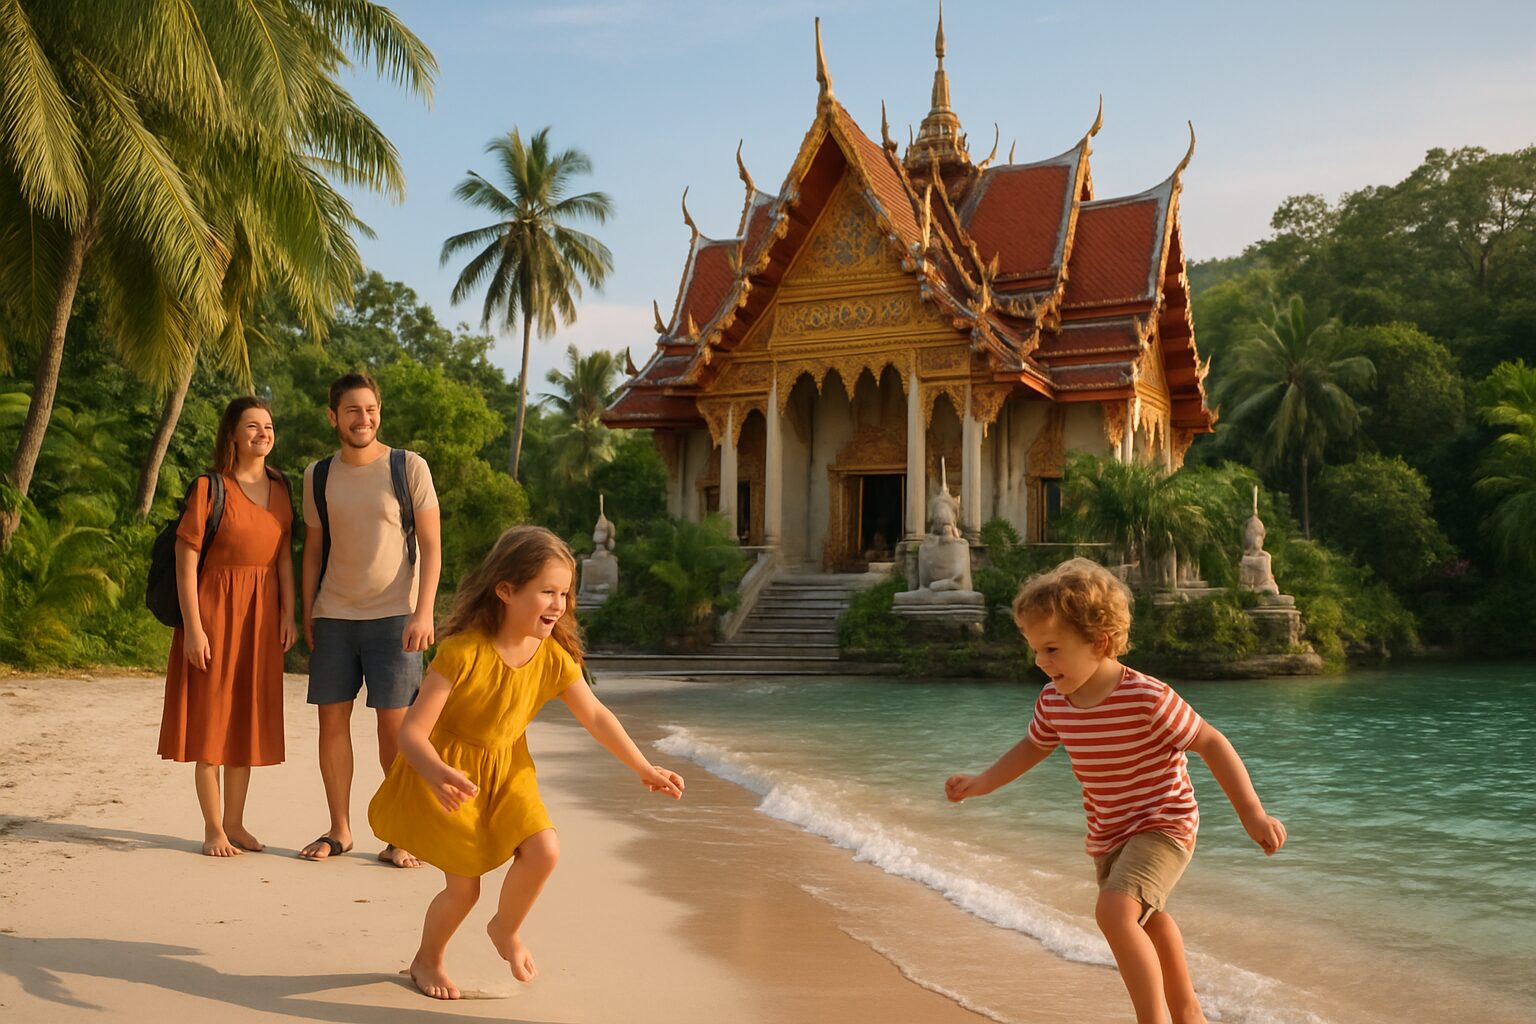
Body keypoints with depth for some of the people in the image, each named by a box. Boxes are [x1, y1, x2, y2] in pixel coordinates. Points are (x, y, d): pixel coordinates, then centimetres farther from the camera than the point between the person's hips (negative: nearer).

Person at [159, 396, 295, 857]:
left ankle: (235, 823, 21)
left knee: (246, 719, 10)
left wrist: (288, 613, 2)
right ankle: (213, 828, 10)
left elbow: (285, 555, 9)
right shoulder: (209, 488, -9)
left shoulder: (280, 488, 7)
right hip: (215, 608, -5)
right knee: (210, 719, 1)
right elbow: (185, 560, -11)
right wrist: (192, 627, -15)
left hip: (261, 612, 5)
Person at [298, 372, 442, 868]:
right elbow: (313, 548, 16)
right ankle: (339, 831, 17)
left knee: (395, 724, -4)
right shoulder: (317, 475, 9)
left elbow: (431, 545, -3)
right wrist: (307, 613, 10)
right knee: (332, 720, 4)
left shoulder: (409, 467, -2)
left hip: (392, 616, -3)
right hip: (333, 617, 4)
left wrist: (424, 612, -11)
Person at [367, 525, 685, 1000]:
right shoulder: (463, 652, -29)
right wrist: (437, 774, -47)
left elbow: (595, 716, 0)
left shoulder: (555, 658, -13)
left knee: (544, 850, -17)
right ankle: (427, 960, 32)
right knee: (463, 887, -1)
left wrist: (644, 769, -1)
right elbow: (412, 731, -29)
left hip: (505, 769, 4)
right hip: (449, 771, -4)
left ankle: (506, 928, 15)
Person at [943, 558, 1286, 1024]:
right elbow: (1033, 746, 11)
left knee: (1114, 910, -31)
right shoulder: (1053, 702, -9)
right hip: (1108, 836, 8)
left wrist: (1252, 814, -22)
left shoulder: (1147, 698, -29)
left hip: (1163, 825, -8)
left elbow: (1211, 743, -21)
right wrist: (982, 783, 3)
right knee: (1148, 923, 26)